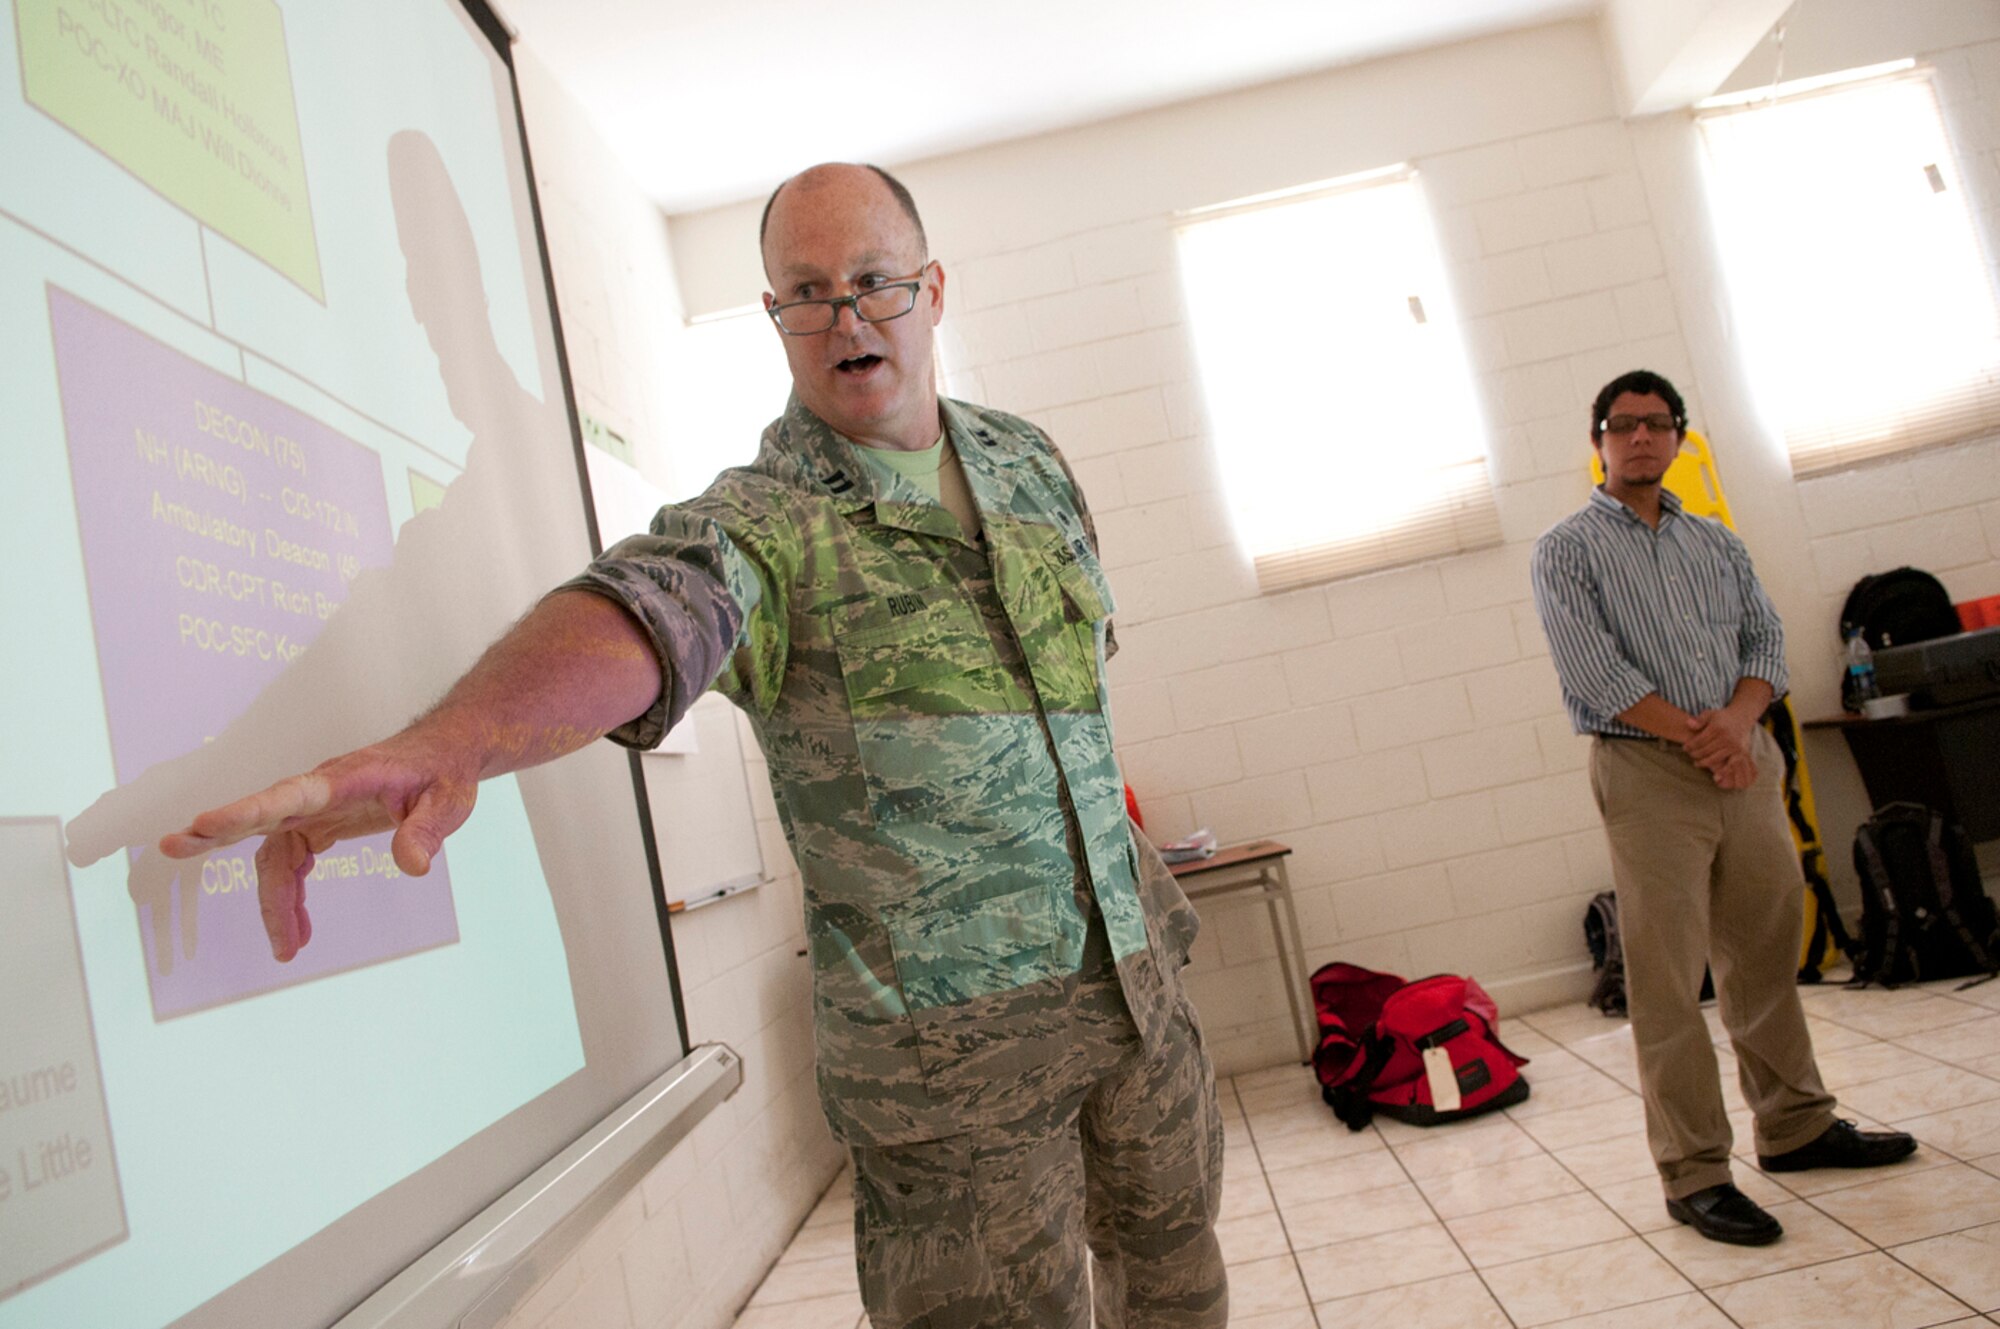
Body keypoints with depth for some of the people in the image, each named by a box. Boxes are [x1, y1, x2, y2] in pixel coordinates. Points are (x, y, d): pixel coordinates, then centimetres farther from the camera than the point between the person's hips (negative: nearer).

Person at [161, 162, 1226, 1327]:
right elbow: (641, 614, -37)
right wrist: (449, 739, -57)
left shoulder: (1030, 461, 5)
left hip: (1131, 972, 6)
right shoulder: (761, 523, -15)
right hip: (949, 1036, -6)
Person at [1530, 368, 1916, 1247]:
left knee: (1766, 953, 13)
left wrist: (1738, 718, -11)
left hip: (1743, 759, 5)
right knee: (1668, 979, -4)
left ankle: (1794, 1126, 29)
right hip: (1646, 772, -5)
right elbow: (1593, 672, -11)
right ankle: (1694, 1174, 3)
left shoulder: (1717, 542, 17)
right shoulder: (1565, 551, 0)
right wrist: (1694, 735, -13)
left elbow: (1765, 639, 9)